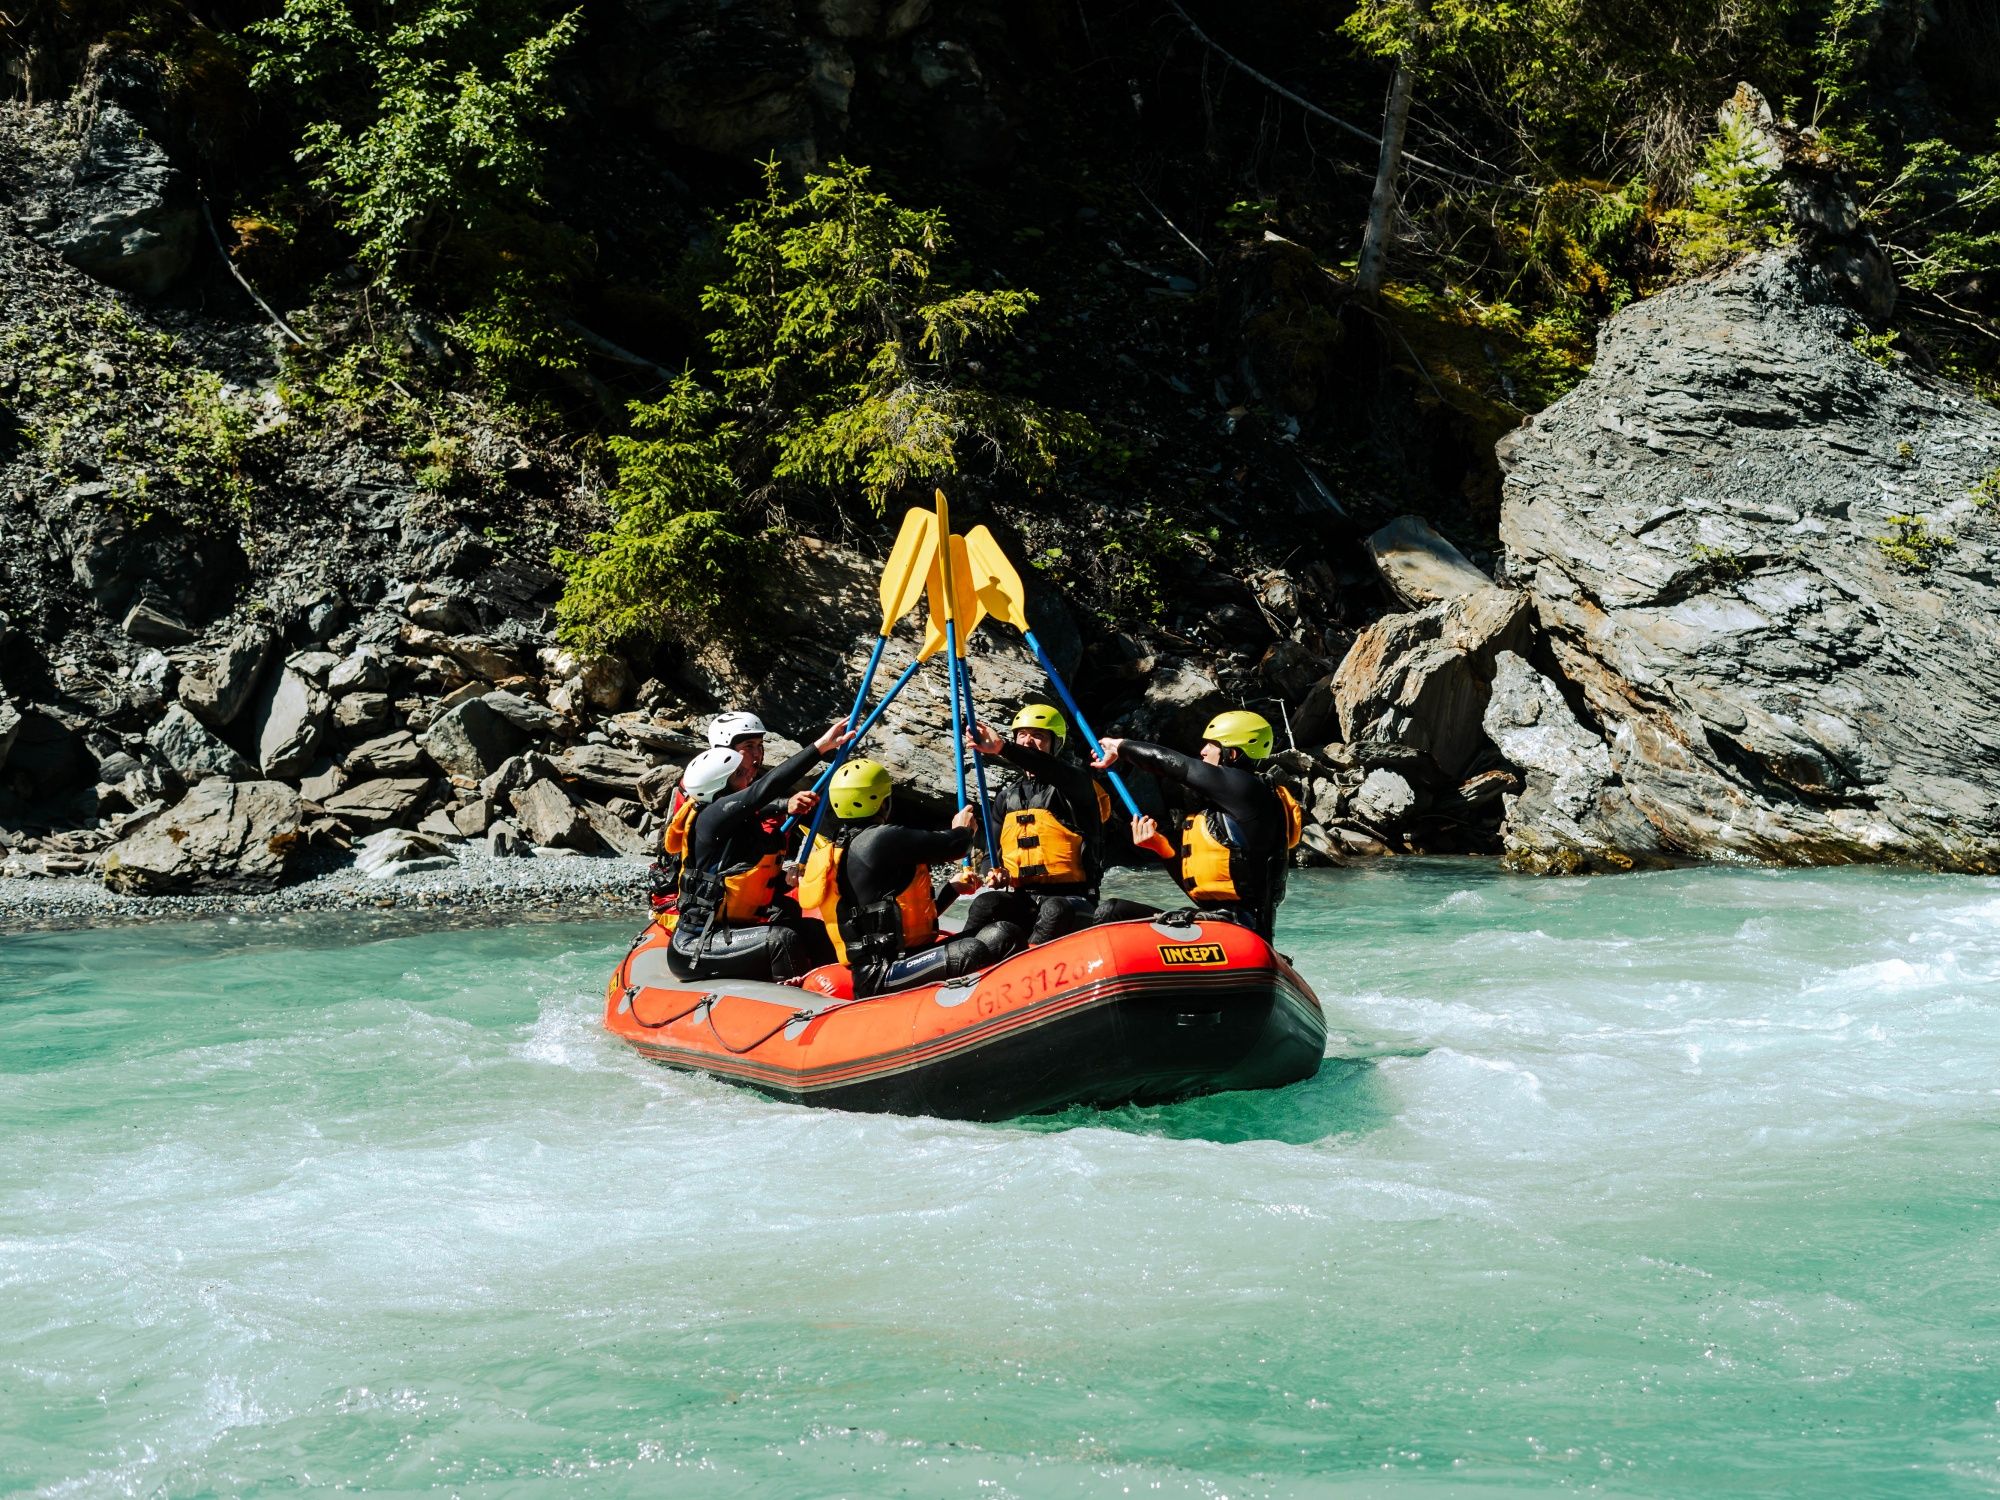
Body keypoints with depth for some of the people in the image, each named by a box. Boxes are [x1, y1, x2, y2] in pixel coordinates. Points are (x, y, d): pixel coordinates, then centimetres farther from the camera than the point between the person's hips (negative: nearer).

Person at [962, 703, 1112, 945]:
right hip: (1022, 899, 4)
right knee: (985, 903, -29)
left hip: (1070, 900, -4)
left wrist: (1003, 749, -39)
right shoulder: (1006, 796, 19)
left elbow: (1056, 773, -24)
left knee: (1054, 910, -39)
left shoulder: (1074, 782, 2)